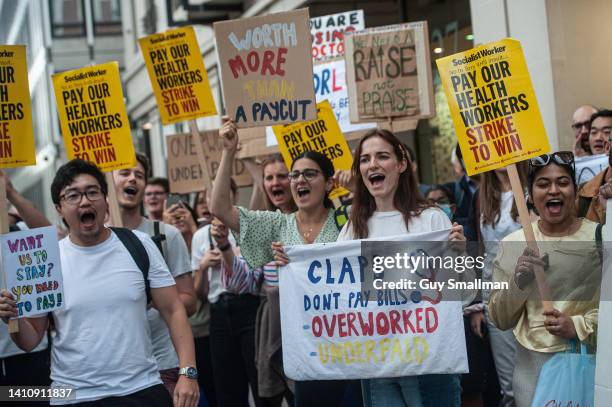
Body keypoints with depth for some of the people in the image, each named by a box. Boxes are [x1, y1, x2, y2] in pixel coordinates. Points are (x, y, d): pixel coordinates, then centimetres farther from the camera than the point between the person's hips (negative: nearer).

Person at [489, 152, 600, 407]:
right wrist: (518, 283, -15)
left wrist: (579, 326, -18)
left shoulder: (600, 237, -4)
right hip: (532, 364, 1)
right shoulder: (512, 244, 0)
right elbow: (501, 321, 1)